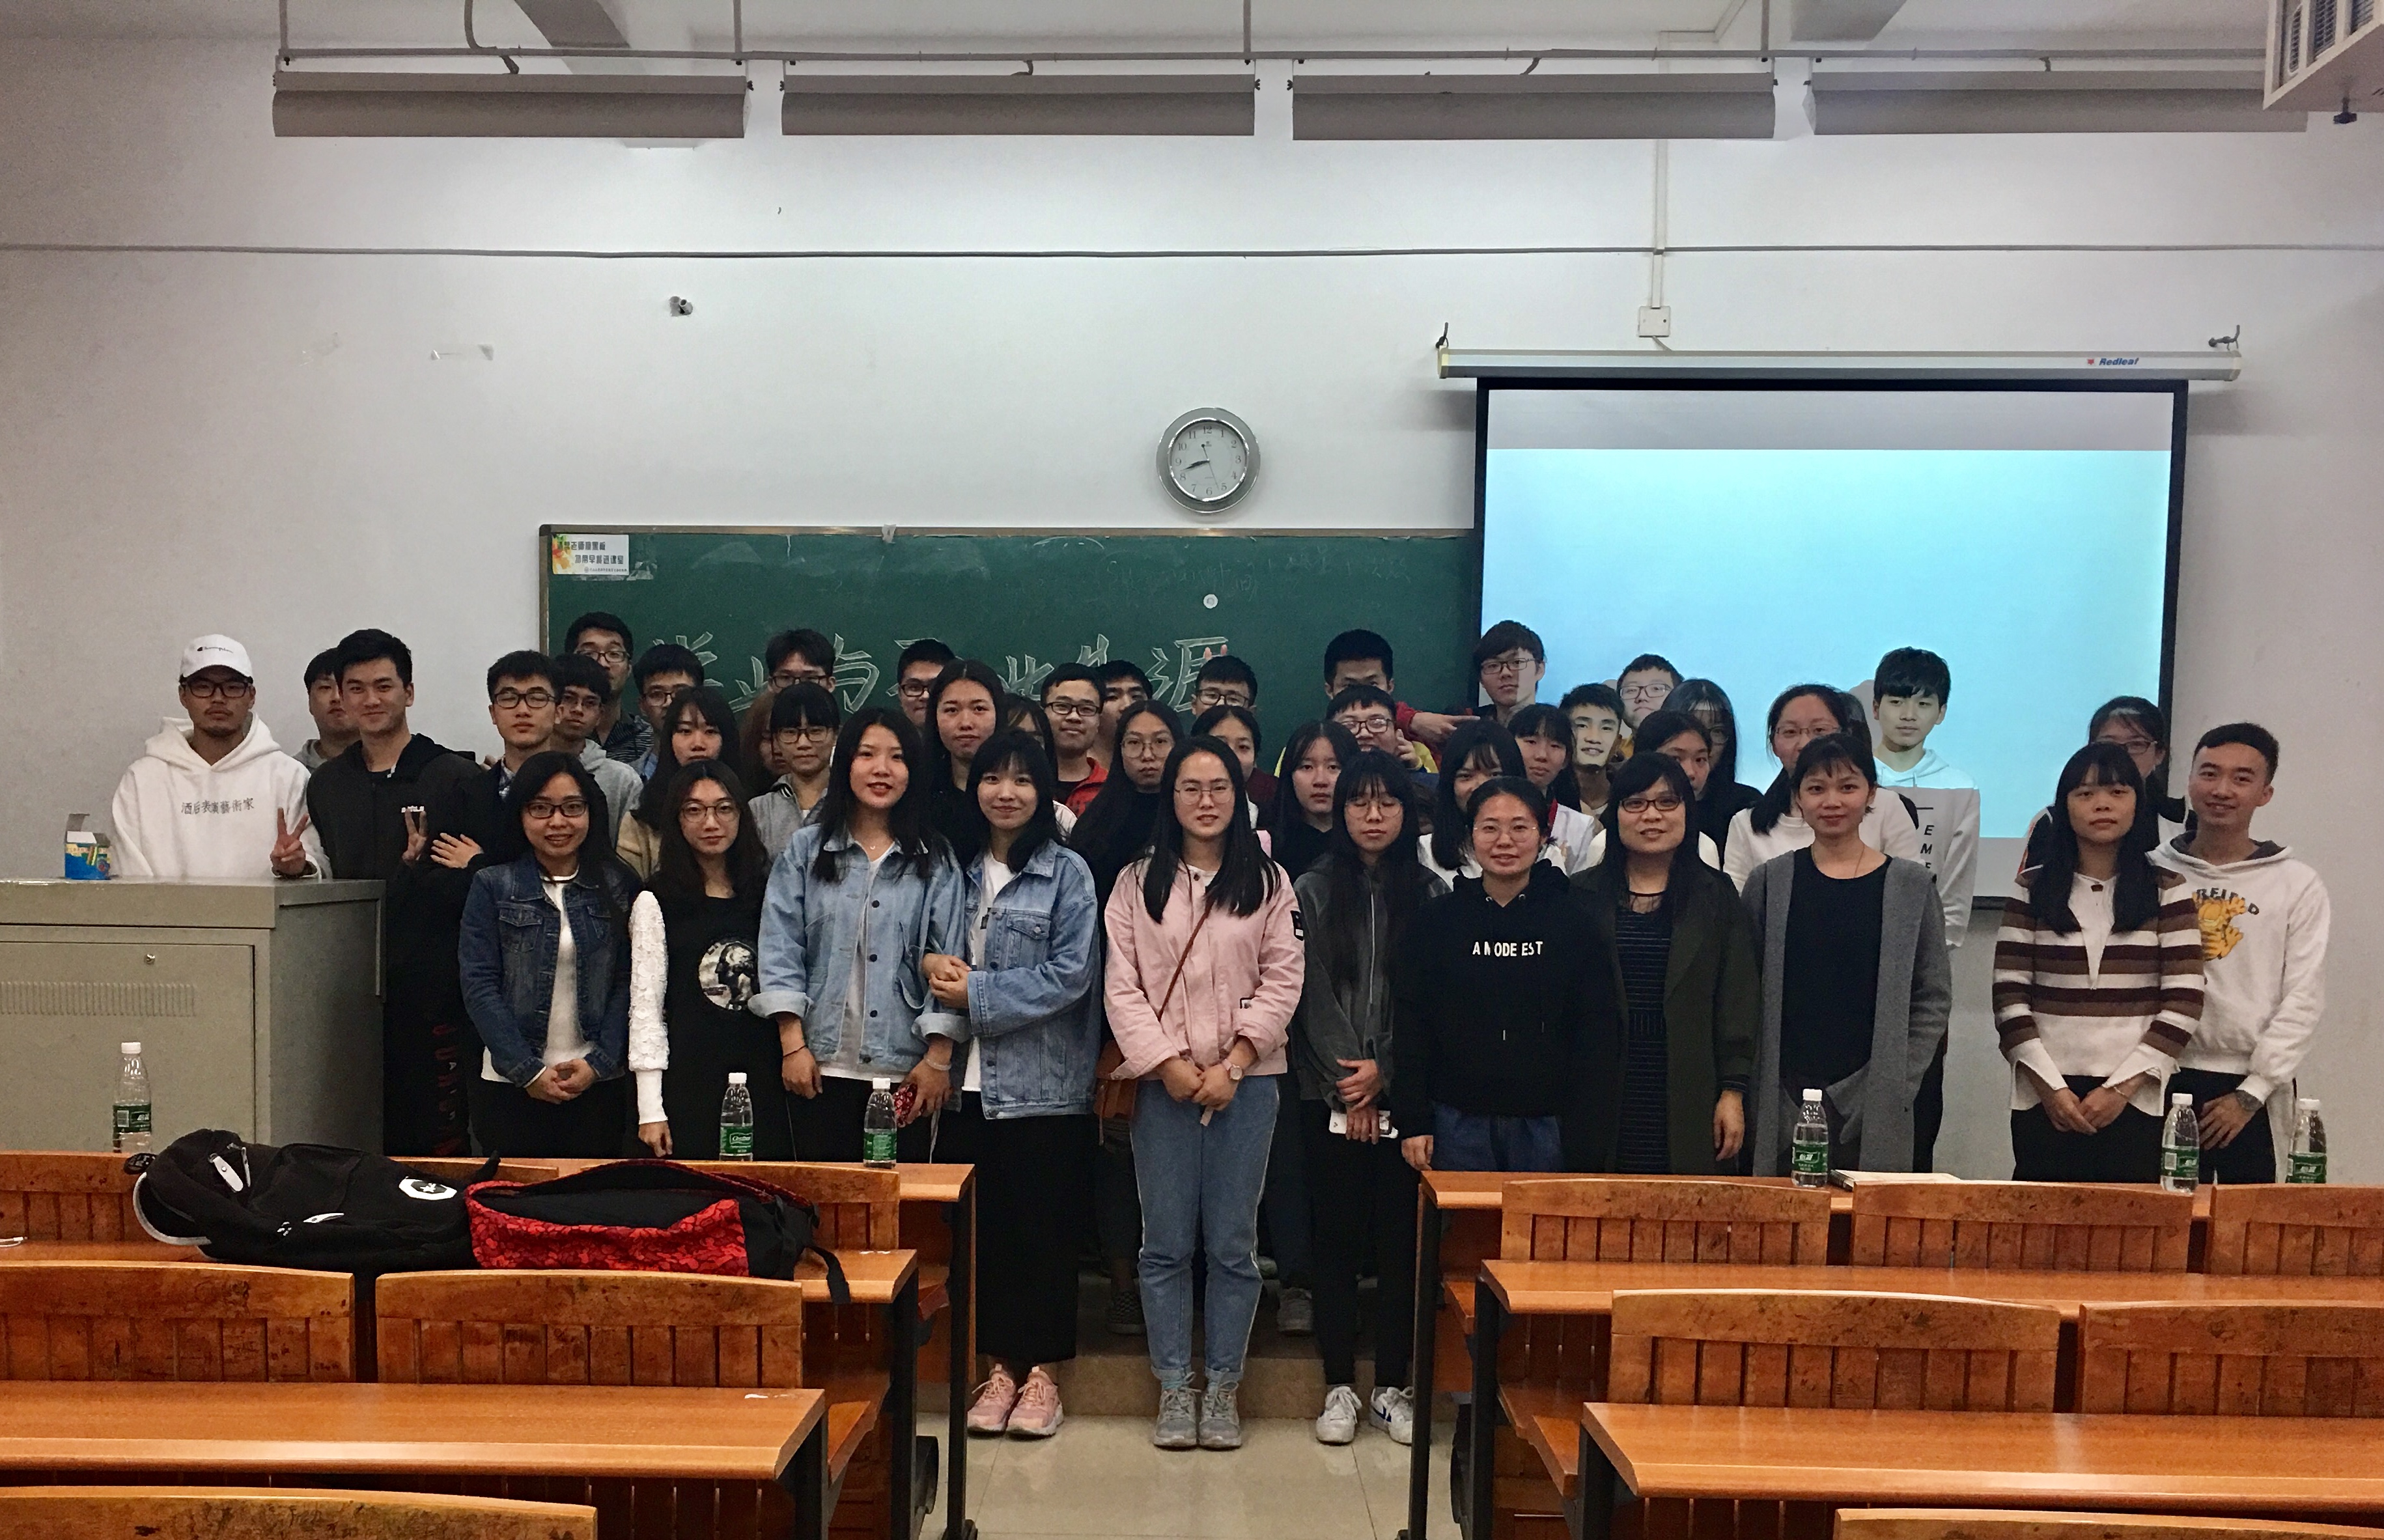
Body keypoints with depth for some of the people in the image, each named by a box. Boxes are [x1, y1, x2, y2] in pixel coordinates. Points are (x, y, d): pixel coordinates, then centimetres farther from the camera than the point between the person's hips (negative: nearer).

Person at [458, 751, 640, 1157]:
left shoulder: (617, 885, 5)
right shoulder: (492, 886, 1)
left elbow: (627, 983, 2)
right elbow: (479, 986, -3)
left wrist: (600, 1063, -8)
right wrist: (528, 1071, -9)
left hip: (599, 1085, 1)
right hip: (510, 1086, -1)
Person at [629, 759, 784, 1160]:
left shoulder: (766, 896, 10)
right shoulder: (656, 903, 0)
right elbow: (645, 1007, -4)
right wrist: (650, 1109, -8)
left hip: (762, 1085, 3)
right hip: (688, 1088, -3)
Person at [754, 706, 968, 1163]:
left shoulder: (935, 861, 4)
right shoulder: (805, 850, 6)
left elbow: (950, 960, 1)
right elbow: (780, 949, 2)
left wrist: (938, 1059, -4)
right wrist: (793, 1045, -4)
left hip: (905, 1071, 0)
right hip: (821, 1065, 0)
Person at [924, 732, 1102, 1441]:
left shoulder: (1068, 872, -3)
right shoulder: (960, 870, 11)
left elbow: (1070, 975, -11)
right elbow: (932, 943, 18)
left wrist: (976, 994, -13)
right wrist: (934, 963, -5)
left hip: (1044, 1085, -4)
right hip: (968, 1082, 4)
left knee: (1043, 1229, 3)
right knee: (982, 1227, 9)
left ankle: (1041, 1370, 16)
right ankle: (1001, 1365, 22)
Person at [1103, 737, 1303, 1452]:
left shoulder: (1267, 882, 6)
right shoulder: (1138, 882, 6)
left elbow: (1282, 982, 0)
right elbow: (1122, 986, 1)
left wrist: (1232, 1065, -9)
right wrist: (1169, 1063, -9)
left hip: (1246, 1080, 0)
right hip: (1163, 1082, 0)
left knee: (1232, 1244, 4)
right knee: (1166, 1244, 4)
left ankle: (1223, 1387, 15)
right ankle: (1173, 1388, 15)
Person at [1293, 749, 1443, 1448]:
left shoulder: (1430, 895, 4)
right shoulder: (1312, 892, 4)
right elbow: (1313, 996, -2)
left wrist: (1384, 1073, -9)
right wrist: (1346, 1087, -9)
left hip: (1404, 1095, 0)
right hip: (1330, 1095, 0)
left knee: (1401, 1239, 3)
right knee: (1337, 1238, 4)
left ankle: (1392, 1387, 14)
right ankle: (1340, 1386, 14)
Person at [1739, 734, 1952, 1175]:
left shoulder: (1910, 884, 5)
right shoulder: (1768, 882, 5)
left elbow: (1934, 996, 6)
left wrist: (1900, 1082, -2)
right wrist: (1745, 1086, -2)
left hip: (1873, 1102, 0)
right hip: (1782, 1097, 0)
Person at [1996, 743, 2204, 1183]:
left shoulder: (2167, 890, 5)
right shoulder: (2033, 889, 6)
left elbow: (2184, 1001, -1)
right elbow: (2009, 996, 2)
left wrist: (2121, 1088, -8)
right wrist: (2051, 1087, -7)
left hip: (2135, 1098, 0)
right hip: (2044, 1097, 1)